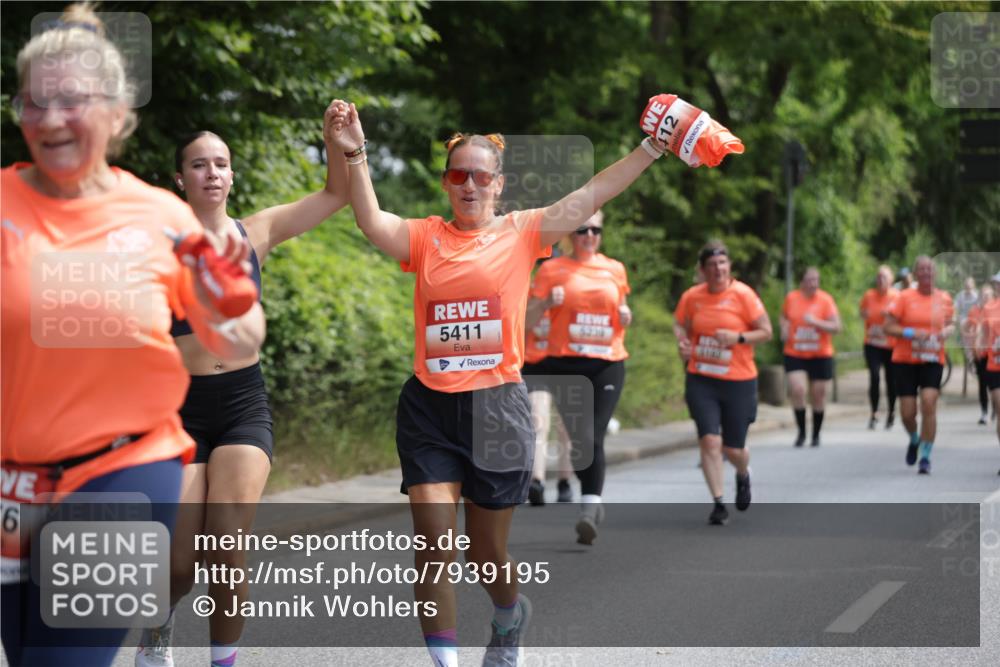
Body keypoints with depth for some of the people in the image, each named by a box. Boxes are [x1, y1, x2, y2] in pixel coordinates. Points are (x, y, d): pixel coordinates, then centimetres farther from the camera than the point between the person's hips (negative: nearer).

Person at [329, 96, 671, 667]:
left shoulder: (522, 233, 3)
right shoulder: (425, 237, 4)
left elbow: (593, 196, -3)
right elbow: (372, 222, -14)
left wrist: (652, 148, -10)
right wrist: (356, 155, -26)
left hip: (497, 406, -1)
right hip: (429, 408, 1)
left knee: (487, 554, 10)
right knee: (435, 546, -8)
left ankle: (511, 620, 44)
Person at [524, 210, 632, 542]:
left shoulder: (615, 270, 12)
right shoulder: (552, 269, 4)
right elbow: (527, 320, 3)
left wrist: (625, 315, 2)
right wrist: (547, 302, -17)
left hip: (607, 365, 1)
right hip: (566, 365, -1)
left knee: (594, 438, -12)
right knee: (579, 438, -3)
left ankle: (588, 510, -19)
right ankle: (593, 501, 19)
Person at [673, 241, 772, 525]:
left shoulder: (743, 294, -8)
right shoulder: (691, 296, 0)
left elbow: (766, 332, -5)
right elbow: (680, 324, 16)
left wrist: (738, 337, -21)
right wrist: (682, 342, -6)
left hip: (739, 381, -1)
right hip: (700, 380, 2)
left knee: (733, 448, 6)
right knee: (709, 440, -13)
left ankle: (743, 476, 43)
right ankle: (718, 504, -3)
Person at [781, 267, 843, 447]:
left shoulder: (825, 300, -6)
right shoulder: (791, 298, 1)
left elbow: (836, 327, -9)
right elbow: (784, 316, 21)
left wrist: (816, 322, -23)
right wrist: (784, 328, 1)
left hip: (820, 356, -1)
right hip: (795, 355, 1)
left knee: (818, 396, 4)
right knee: (797, 389, -17)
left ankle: (816, 435, 22)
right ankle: (801, 431, -1)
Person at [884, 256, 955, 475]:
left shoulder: (944, 299, 5)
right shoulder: (905, 297, -4)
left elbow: (950, 324, 19)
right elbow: (888, 327, -4)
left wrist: (947, 332, -5)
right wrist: (911, 333, -18)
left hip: (933, 360, 1)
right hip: (906, 360, -1)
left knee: (929, 403, -17)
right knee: (907, 413, -1)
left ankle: (925, 457, -8)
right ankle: (914, 440, 34)